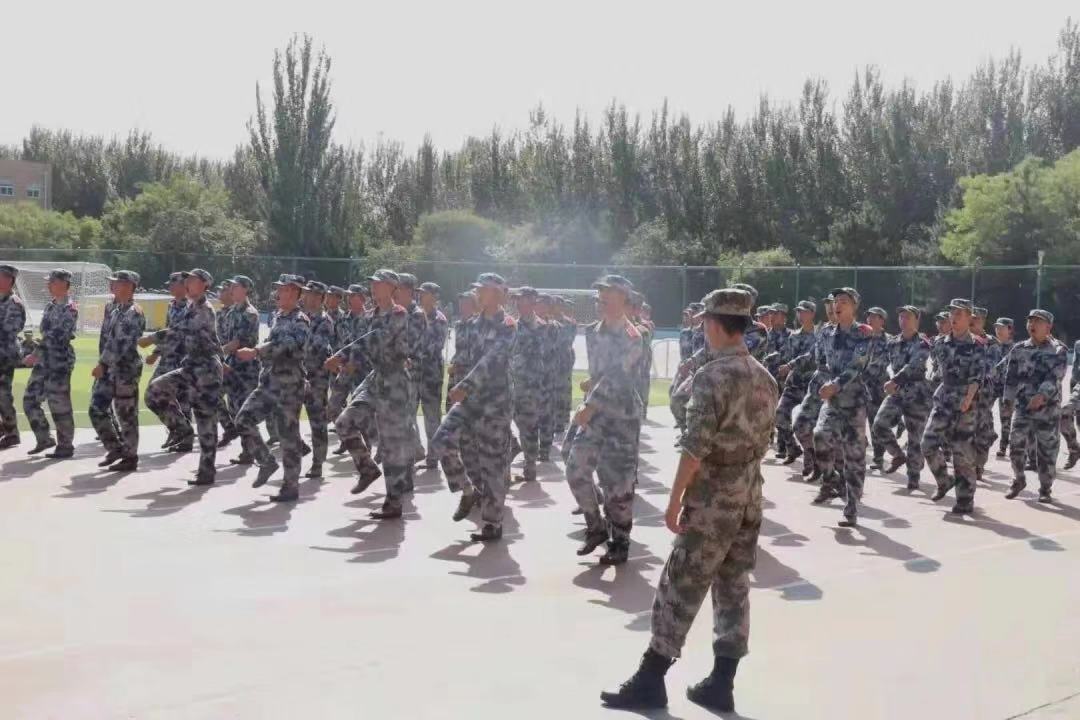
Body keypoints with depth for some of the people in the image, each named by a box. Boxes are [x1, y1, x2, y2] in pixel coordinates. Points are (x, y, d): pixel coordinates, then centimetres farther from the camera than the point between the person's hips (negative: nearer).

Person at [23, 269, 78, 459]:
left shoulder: (69, 308, -14)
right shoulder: (50, 306, 13)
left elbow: (56, 336, -22)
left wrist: (35, 355, -23)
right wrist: (37, 355, 16)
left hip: (60, 361, -9)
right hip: (44, 360, 9)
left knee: (59, 404, -2)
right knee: (30, 400, 9)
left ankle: (66, 446, 10)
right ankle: (44, 439, 21)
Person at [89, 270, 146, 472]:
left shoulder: (134, 313, -15)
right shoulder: (116, 309, 13)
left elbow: (121, 344, -22)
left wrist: (102, 364, -20)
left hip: (126, 370, -9)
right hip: (109, 369, 9)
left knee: (127, 415, 0)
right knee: (96, 409, 9)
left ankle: (130, 457, 10)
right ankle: (115, 448, 21)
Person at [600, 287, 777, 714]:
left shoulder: (712, 375, -17)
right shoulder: (765, 378, 8)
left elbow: (695, 447, -20)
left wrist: (674, 501, -15)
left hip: (712, 501, -8)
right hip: (749, 500, 8)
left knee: (679, 590, 0)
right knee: (734, 588, 11)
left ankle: (650, 681, 7)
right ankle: (721, 685, 16)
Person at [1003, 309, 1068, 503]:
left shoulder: (1058, 350, -2)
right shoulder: (1019, 349, 9)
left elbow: (1055, 376, -17)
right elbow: (1011, 377, 12)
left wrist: (1042, 395, -31)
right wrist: (1010, 400, 6)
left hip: (1048, 409, -3)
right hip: (1022, 407, 3)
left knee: (1047, 450, 3)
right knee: (1016, 446, 0)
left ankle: (1045, 489, 17)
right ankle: (1018, 481, 22)